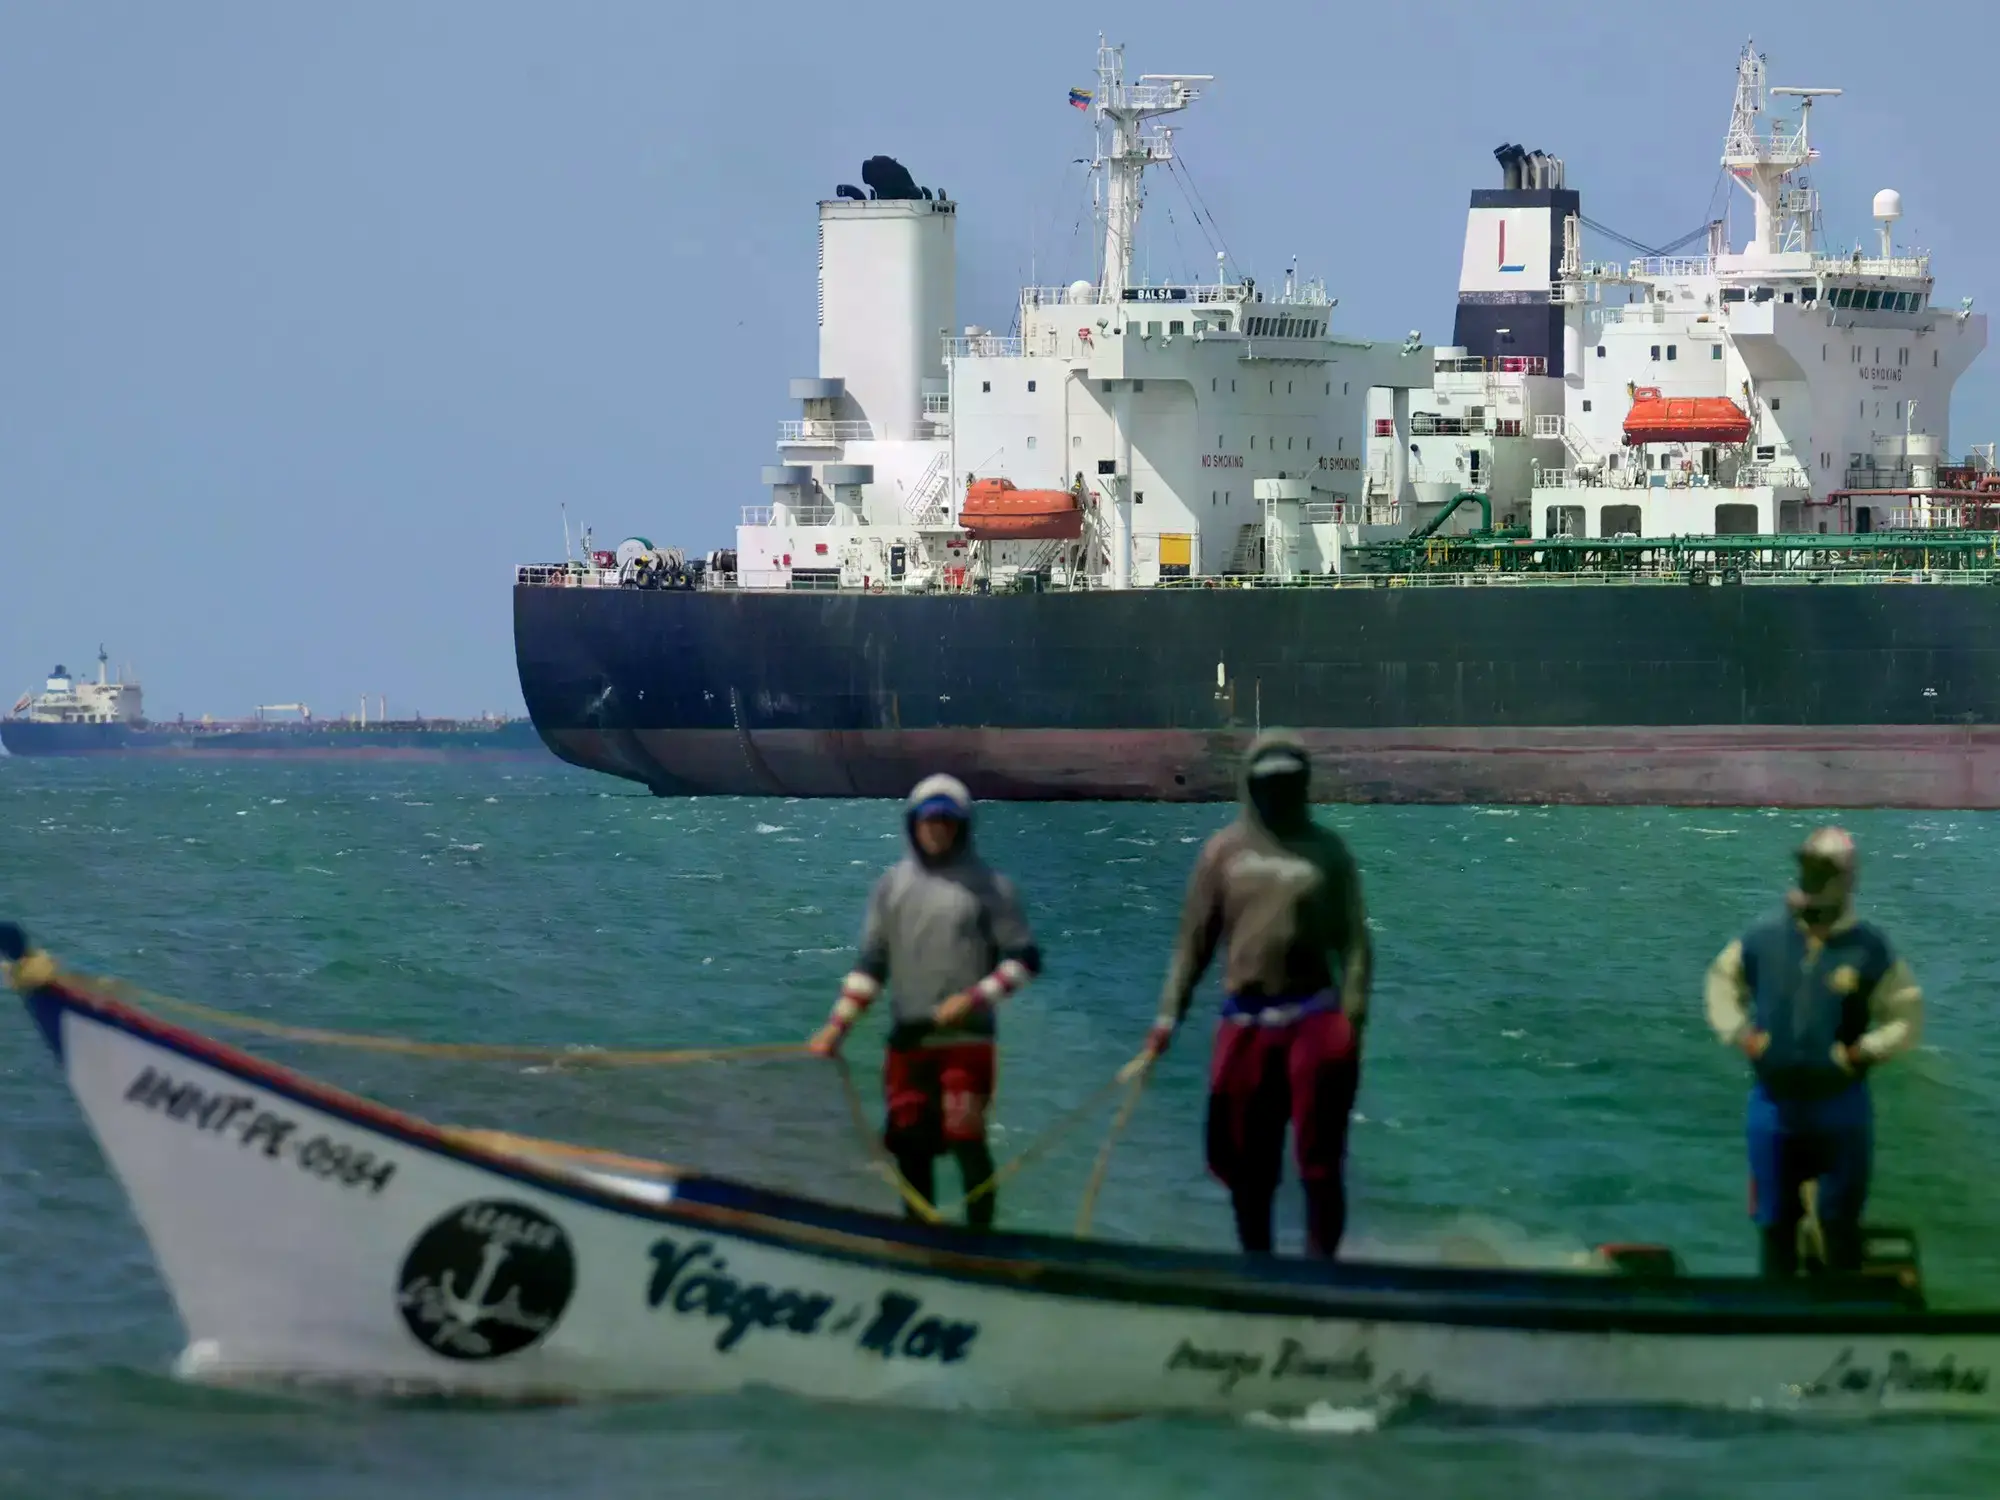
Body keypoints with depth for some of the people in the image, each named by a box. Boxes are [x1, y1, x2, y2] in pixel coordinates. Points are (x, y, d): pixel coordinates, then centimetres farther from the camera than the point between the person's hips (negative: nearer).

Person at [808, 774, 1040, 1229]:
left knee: (966, 1140, -13)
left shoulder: (989, 887, 3)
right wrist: (837, 1027, 7)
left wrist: (974, 998, -12)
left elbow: (1025, 959, 1)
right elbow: (871, 965, 15)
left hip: (966, 1037, -4)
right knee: (909, 1144, 4)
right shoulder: (892, 885, 13)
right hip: (908, 1038, 4)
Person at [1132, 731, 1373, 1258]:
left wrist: (1352, 1017, -9)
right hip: (1245, 1021, 2)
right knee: (1245, 1160, 9)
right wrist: (1169, 1016, -1)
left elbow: (1353, 941, 3)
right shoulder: (1224, 851, 6)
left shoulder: (1327, 851, 4)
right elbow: (1194, 941, 8)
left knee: (1320, 1160, -5)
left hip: (1313, 1017, -2)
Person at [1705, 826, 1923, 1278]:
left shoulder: (1867, 950, -10)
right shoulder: (1765, 940, -2)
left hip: (1839, 1104, -3)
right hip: (1774, 1101, 3)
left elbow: (1907, 1016, -4)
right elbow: (1722, 979, 15)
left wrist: (1863, 1052, -15)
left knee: (1840, 1222, 5)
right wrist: (1737, 1032, 2)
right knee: (1774, 1221, 10)